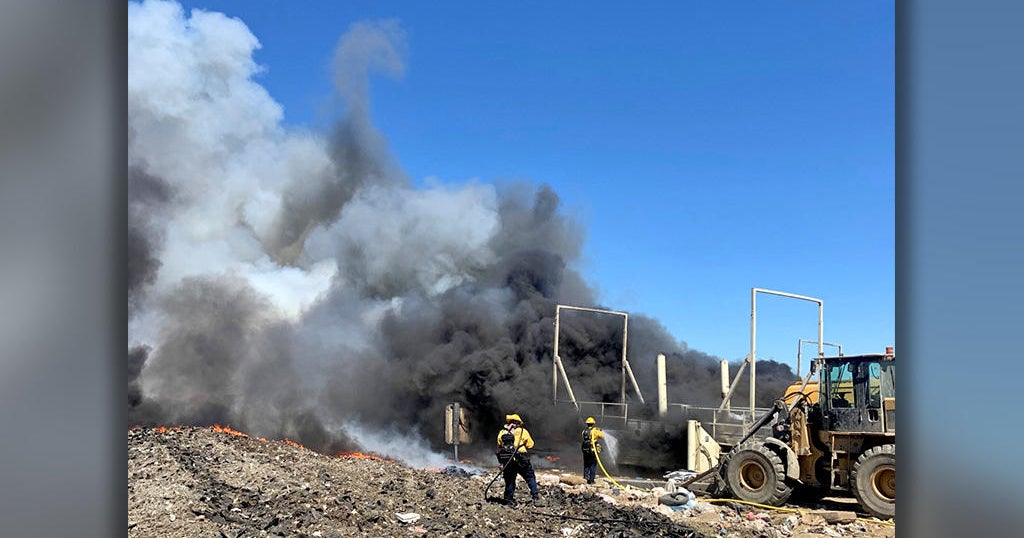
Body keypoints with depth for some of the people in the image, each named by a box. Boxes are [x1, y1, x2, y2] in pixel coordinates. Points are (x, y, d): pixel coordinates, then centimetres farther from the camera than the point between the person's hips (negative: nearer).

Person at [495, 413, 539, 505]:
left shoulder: (501, 433, 11)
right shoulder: (522, 431, 0)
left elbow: (499, 448, 12)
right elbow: (530, 445, 4)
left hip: (507, 462, 3)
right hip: (521, 460, -3)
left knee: (509, 481, 14)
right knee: (530, 477, 10)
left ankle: (509, 500, 14)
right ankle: (535, 495, 3)